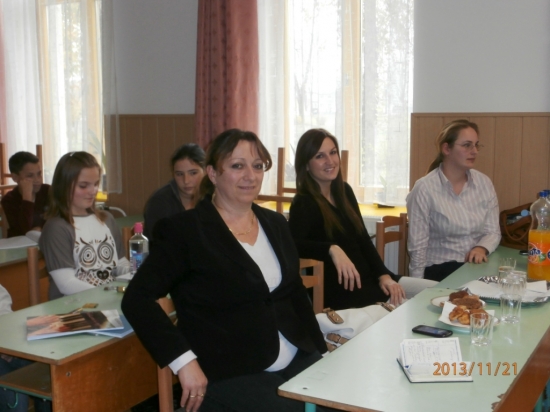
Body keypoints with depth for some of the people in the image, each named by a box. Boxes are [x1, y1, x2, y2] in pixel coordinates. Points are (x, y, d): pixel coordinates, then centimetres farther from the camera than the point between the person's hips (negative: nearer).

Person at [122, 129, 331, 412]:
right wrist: (185, 361, -20)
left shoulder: (275, 223, 12)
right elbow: (137, 298, -13)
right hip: (228, 375, -6)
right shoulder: (185, 230, -7)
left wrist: (321, 350, 10)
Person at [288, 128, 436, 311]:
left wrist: (384, 275, -1)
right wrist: (332, 249, -40)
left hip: (368, 280, 8)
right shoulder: (304, 204, -12)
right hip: (341, 294, -8)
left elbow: (363, 239, 11)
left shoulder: (344, 191, 10)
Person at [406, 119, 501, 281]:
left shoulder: (484, 183, 4)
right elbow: (418, 246, -9)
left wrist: (482, 248, -12)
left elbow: (493, 231, 10)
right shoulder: (424, 189, -11)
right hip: (440, 270, -5)